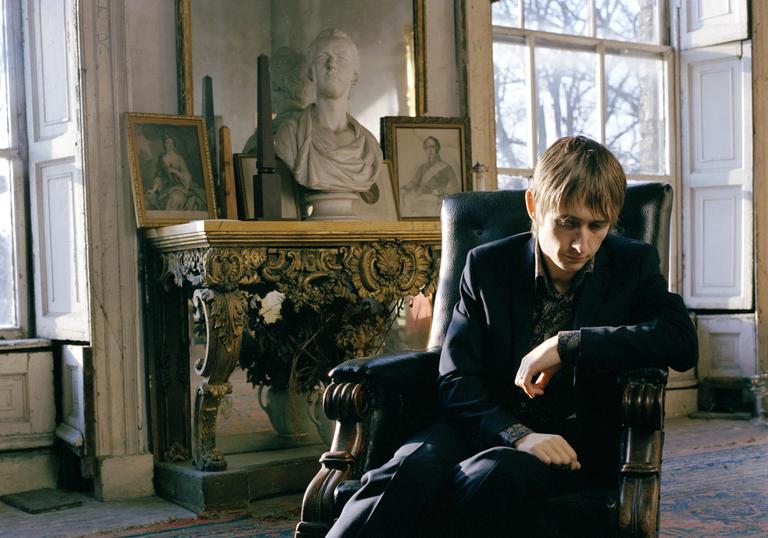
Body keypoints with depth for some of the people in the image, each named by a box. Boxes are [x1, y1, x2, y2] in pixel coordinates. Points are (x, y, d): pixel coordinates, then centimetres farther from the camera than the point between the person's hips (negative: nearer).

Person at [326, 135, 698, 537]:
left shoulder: (633, 264, 4)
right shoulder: (487, 266, 4)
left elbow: (683, 342, -13)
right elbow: (456, 379, -2)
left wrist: (567, 345, -19)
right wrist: (517, 434, -21)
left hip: (579, 438, -1)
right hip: (493, 425, 2)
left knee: (488, 475, -36)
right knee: (412, 467, -35)